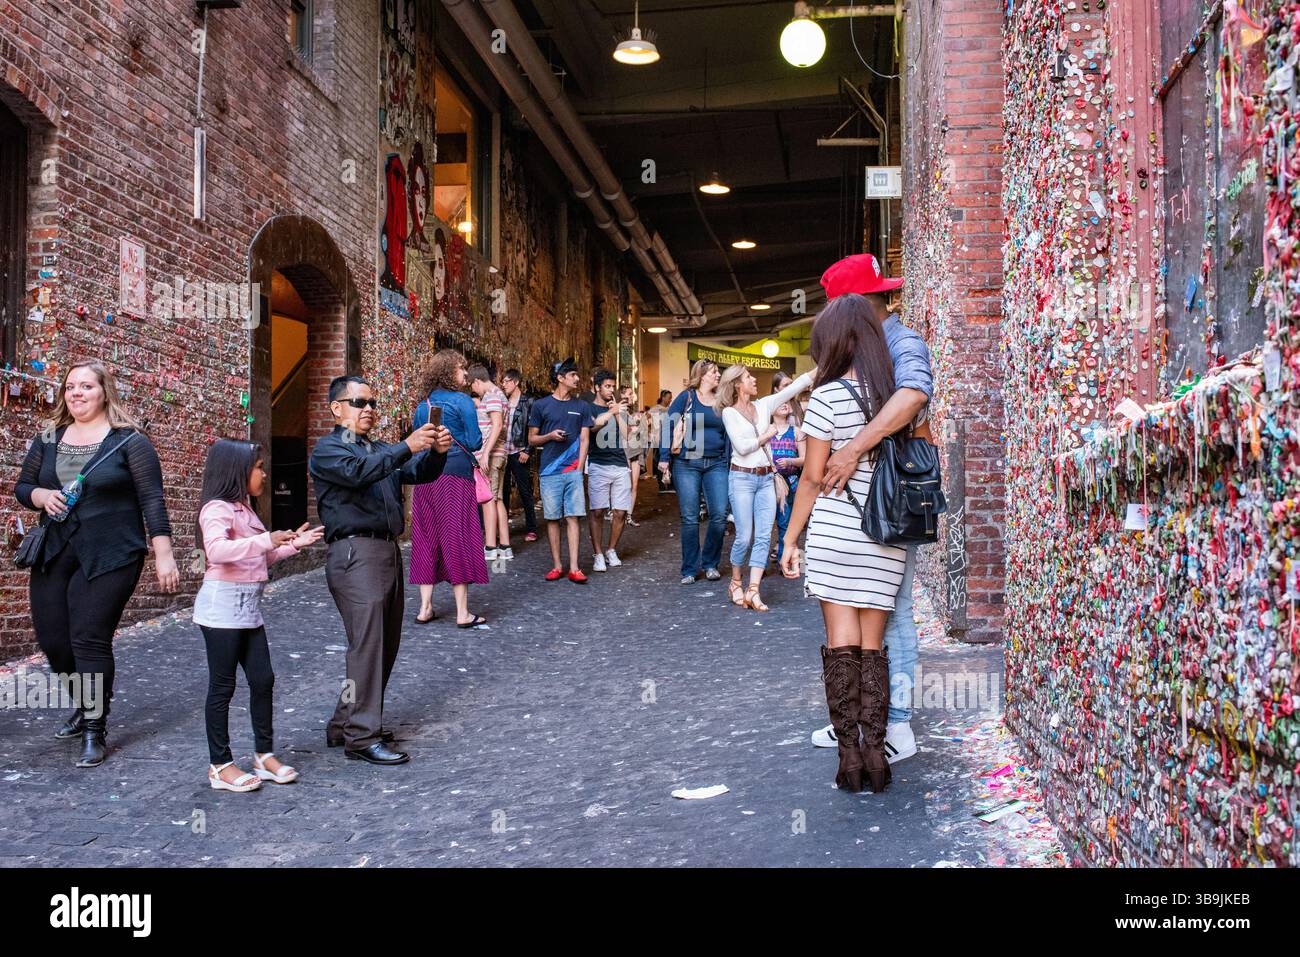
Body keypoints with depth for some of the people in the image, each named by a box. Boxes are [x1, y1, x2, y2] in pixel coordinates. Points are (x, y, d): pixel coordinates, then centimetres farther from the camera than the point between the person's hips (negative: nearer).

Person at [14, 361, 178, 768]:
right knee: (51, 637, 8)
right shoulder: (48, 438, 10)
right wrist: (41, 496, -7)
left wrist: (163, 555, -14)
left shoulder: (128, 441, -5)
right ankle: (85, 706, 33)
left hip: (108, 556, -6)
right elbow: (22, 487, 17)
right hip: (53, 554, 6)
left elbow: (152, 500, -8)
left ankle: (95, 731, 3)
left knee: (89, 640, -9)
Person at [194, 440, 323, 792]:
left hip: (248, 606, 9)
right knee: (222, 685, 0)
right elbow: (216, 550, -33)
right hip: (223, 604, -9)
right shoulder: (217, 509, -14)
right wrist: (266, 540, -39)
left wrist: (292, 544, 16)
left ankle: (264, 754, 19)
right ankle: (220, 765, 10)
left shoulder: (243, 508, 16)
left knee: (263, 679, 9)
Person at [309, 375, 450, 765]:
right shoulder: (327, 450, 0)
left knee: (386, 645, 10)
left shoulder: (381, 450, 23)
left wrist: (436, 451, -11)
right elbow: (358, 472, -20)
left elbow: (420, 474, 9)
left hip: (388, 550, 8)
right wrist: (407, 447, -27)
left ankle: (344, 724, 21)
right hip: (355, 553, -8)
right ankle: (362, 736, -8)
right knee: (367, 643, -12)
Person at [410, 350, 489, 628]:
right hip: (456, 474, -6)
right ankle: (463, 613, -1)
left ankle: (425, 608, 13)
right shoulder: (462, 401, -6)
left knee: (427, 539, 10)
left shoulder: (423, 405, 12)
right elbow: (474, 443, -9)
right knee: (457, 539, -3)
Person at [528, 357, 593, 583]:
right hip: (550, 471, -1)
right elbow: (532, 439, 9)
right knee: (552, 518, 3)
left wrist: (579, 469, -3)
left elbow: (584, 440, 7)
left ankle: (574, 568, -3)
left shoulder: (582, 407, 9)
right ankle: (557, 566, 12)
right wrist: (550, 436, -11)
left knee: (572, 517, -3)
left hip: (573, 471, 1)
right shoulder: (541, 406, 4)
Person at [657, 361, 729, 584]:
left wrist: (729, 465, 9)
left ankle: (710, 563, 14)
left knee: (720, 515, -6)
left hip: (717, 464, 3)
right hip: (687, 464, -3)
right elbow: (668, 426, -3)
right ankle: (690, 569, 12)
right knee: (689, 519, 0)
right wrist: (664, 459, -10)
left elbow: (728, 435, 15)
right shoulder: (687, 397, 0)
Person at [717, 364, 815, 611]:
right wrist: (766, 435, -3)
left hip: (766, 478, 5)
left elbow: (796, 385, 5)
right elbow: (742, 447, -13)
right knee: (745, 536, -3)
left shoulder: (763, 405, 9)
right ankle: (736, 583, 19)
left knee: (764, 536, -2)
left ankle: (753, 590, -1)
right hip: (742, 478, -5)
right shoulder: (729, 412, -4)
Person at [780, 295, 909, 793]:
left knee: (841, 643, 2)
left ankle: (848, 753, 2)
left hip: (834, 530, -3)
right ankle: (875, 752, 7)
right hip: (886, 537, 3)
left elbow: (813, 478, -7)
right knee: (872, 645, 10)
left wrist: (790, 539, 1)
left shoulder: (828, 397, -9)